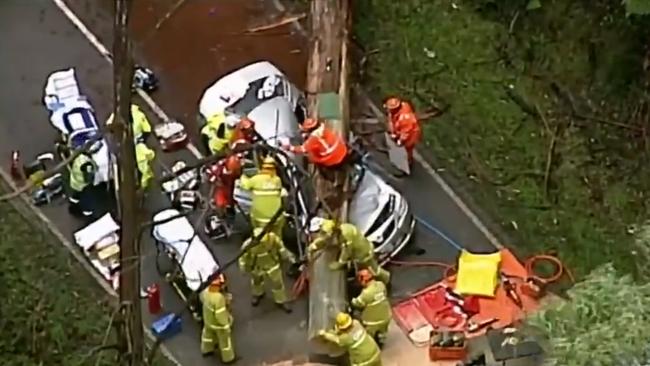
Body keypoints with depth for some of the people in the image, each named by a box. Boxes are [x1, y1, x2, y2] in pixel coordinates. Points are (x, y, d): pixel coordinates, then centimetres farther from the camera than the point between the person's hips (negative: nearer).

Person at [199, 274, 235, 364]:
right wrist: (226, 326, -19)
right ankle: (227, 357, 43)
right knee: (224, 340, 20)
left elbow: (203, 299, 3)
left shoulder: (206, 291, -21)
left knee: (208, 334, 34)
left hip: (208, 319, 7)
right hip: (218, 323, -7)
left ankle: (206, 350, 61)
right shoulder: (219, 298, -44)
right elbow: (220, 315, -34)